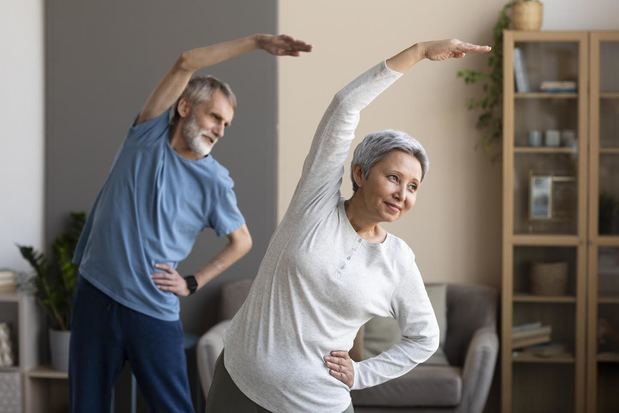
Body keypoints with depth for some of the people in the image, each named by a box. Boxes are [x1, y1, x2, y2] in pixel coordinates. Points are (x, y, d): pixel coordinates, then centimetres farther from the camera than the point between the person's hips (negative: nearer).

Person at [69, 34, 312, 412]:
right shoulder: (148, 134, -1)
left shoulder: (215, 180, -2)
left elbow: (242, 242, 10)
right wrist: (257, 41, -13)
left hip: (154, 311, -1)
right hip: (96, 295, 1)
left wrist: (192, 284, 1)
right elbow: (185, 64, -10)